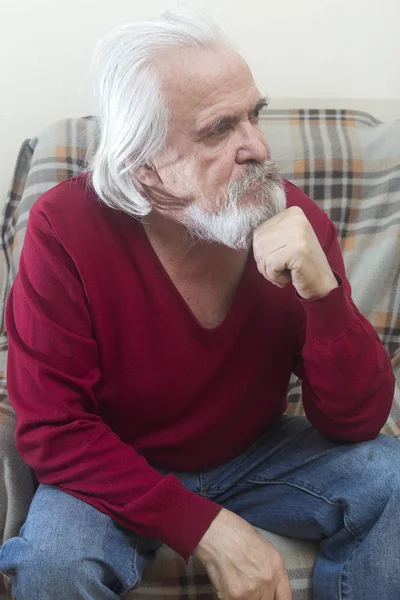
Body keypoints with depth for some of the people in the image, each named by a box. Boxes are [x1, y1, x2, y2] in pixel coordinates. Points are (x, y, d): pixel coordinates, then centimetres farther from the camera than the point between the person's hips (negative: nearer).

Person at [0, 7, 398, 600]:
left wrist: (322, 291, -34)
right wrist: (205, 527, -29)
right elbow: (51, 427, -21)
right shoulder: (66, 230, -23)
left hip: (258, 452, 2)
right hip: (122, 473, -1)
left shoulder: (293, 218, -17)